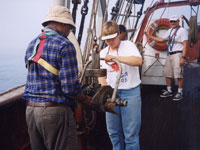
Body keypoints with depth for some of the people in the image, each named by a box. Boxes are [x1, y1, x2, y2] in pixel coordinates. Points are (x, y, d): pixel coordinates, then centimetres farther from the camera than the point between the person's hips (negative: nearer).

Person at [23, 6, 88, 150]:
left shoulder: (31, 45, 12)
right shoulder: (65, 45, -11)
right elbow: (70, 88, -17)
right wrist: (85, 99, 3)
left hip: (30, 109, 8)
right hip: (55, 111, -7)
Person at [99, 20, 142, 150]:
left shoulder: (128, 45, -4)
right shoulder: (103, 53, 13)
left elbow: (138, 61, -22)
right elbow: (101, 74, 20)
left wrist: (115, 57, -26)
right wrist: (104, 85, 0)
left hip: (130, 92, -5)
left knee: (131, 133, -3)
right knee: (113, 132, 13)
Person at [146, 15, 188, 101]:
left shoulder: (182, 30, -4)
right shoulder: (170, 31, 18)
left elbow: (185, 45, -10)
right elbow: (162, 40, 28)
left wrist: (183, 57, -18)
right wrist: (150, 37, 22)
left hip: (177, 54, -7)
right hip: (169, 54, 7)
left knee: (178, 74, -8)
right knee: (167, 74, 10)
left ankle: (180, 93, 1)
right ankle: (169, 91, 21)